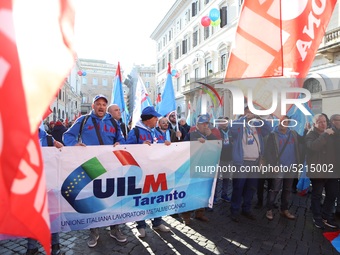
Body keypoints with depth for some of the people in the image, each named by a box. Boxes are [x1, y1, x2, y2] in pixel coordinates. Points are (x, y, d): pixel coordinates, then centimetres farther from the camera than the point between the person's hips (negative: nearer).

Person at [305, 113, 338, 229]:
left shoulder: (332, 133, 8)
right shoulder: (311, 135, -7)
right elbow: (313, 146, -27)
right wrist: (325, 135, -25)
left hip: (331, 170, 6)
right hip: (317, 171, -5)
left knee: (332, 194, 13)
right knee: (317, 196, 6)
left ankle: (326, 216, 30)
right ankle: (317, 218, 20)